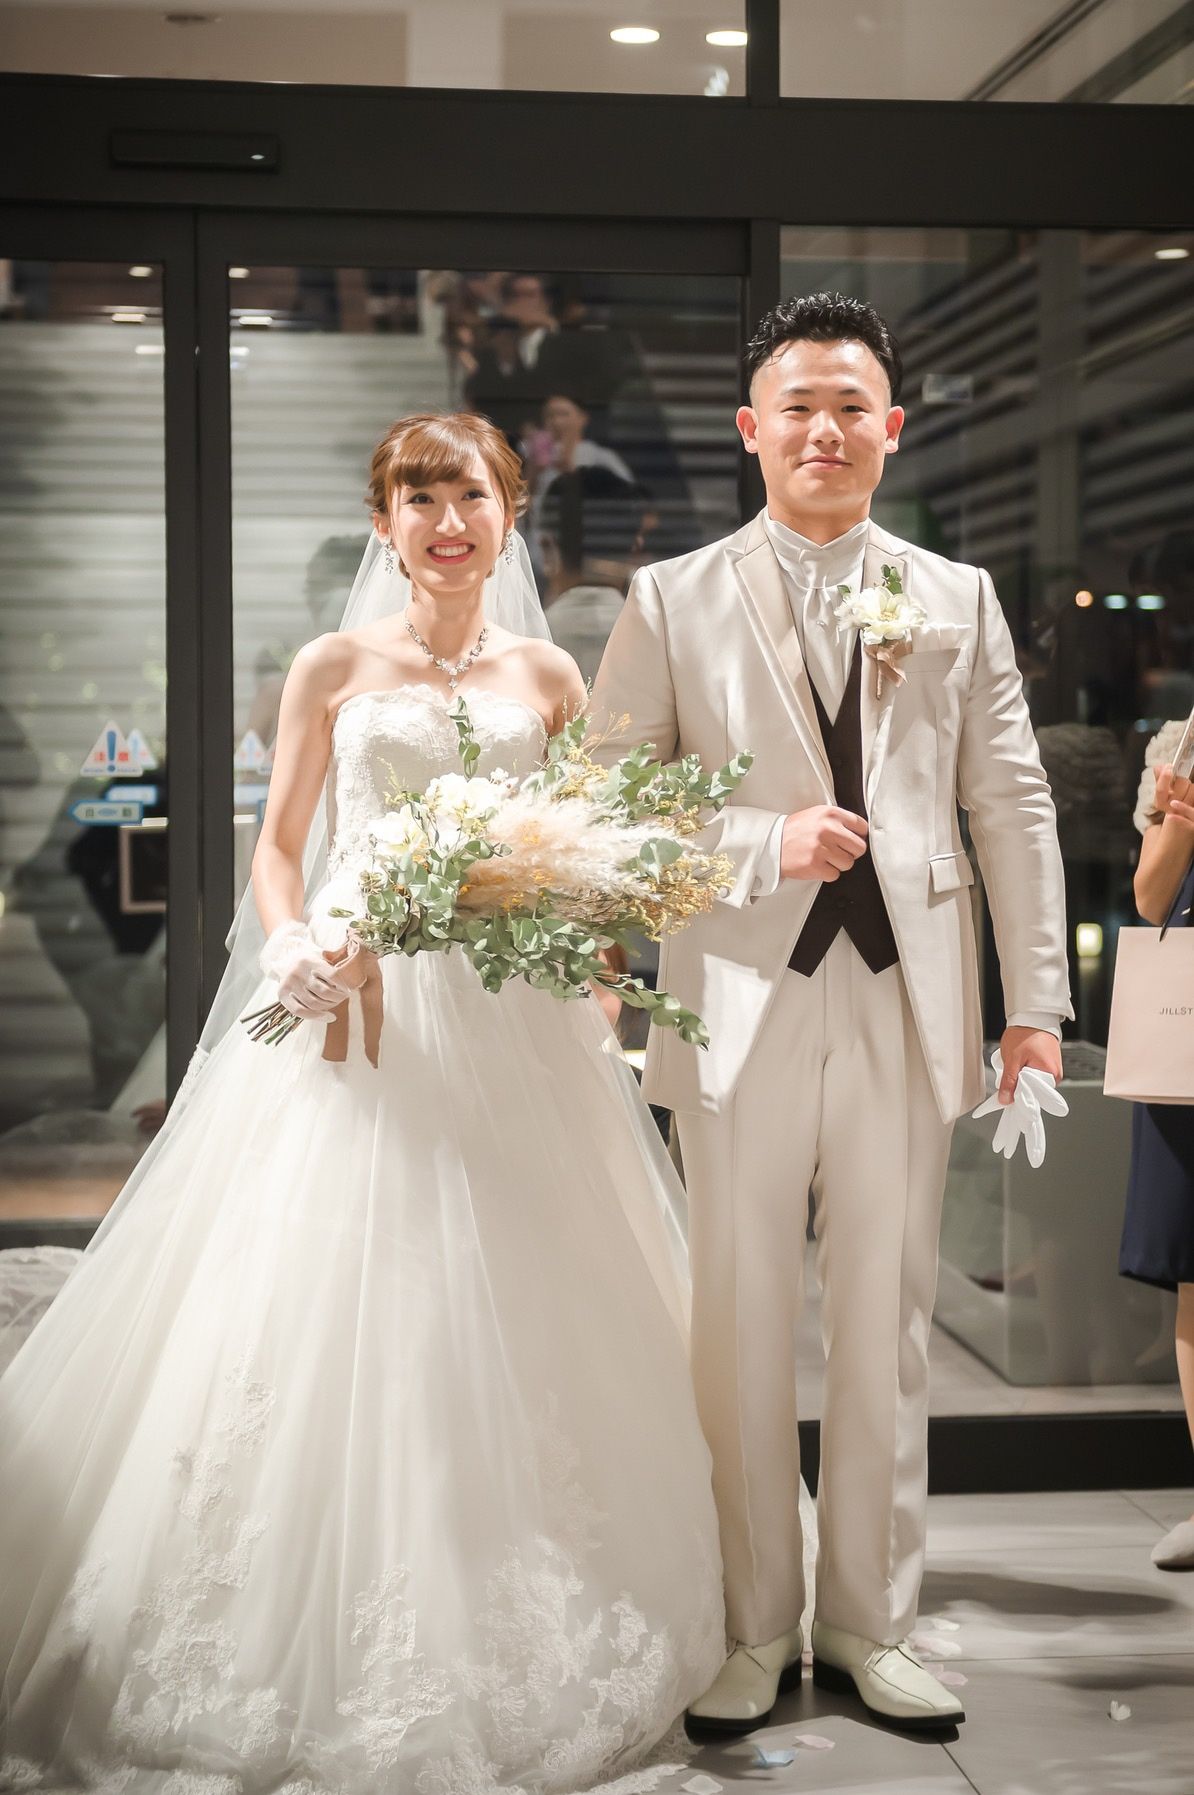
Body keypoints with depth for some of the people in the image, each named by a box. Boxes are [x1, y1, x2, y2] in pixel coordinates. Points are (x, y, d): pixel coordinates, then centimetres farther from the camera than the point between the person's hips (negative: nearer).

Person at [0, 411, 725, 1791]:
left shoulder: (547, 677, 11)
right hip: (357, 1006, -1)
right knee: (326, 1319, -5)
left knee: (509, 1323, 2)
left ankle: (495, 1657, 17)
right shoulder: (334, 668, 7)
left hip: (510, 1025, 2)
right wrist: (291, 949, -12)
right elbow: (277, 846, 7)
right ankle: (324, 1651, 8)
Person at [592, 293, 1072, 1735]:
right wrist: (766, 845, -14)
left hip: (906, 1005, 2)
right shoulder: (673, 602, 4)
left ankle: (870, 1630, 21)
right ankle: (753, 1631, 19)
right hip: (743, 1005, -1)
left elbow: (1012, 807, 9)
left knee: (887, 1331, 8)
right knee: (742, 1332, 5)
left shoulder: (959, 602, 11)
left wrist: (1038, 998, 3)